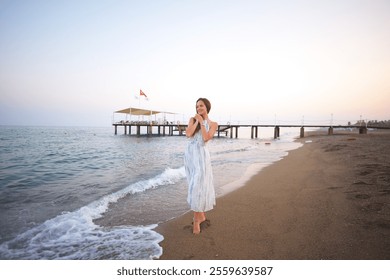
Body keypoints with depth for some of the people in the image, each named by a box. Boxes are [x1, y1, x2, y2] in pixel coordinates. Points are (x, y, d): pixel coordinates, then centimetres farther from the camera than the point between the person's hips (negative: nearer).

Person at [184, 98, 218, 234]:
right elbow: (188, 134, -8)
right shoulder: (193, 119, 9)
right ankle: (201, 215, 25)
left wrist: (201, 122, -10)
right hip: (190, 154, 4)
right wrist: (197, 121, -7)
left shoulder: (213, 124, 3)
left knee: (199, 186, -8)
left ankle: (196, 219, 4)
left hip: (201, 155, -4)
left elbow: (206, 138, -14)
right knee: (195, 185, 10)